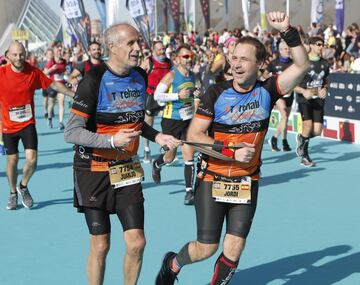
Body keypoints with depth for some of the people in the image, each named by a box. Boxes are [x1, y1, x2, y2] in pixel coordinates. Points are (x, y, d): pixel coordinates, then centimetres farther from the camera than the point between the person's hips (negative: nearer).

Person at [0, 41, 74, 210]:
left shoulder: (33, 72, -8)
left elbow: (54, 84, 4)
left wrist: (74, 95, 8)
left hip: (28, 124, 1)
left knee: (31, 159, -10)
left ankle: (23, 187, 20)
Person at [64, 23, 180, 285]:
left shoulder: (140, 77, 3)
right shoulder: (94, 81, -17)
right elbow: (71, 132, -18)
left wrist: (156, 136, 3)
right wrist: (112, 140, -29)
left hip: (127, 170, 5)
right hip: (94, 172, -5)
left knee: (137, 242, -1)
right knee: (101, 245, 2)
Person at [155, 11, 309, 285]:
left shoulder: (266, 91, -3)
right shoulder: (216, 94, -9)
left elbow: (302, 65, -12)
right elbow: (194, 135, -12)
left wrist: (288, 30, -23)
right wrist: (231, 151, -19)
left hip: (247, 183, 2)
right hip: (212, 180, -2)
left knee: (234, 250, -1)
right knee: (206, 248, 1)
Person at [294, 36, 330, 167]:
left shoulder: (324, 64, 10)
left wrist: (324, 89, 2)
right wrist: (303, 91, -20)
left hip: (318, 100, 5)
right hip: (304, 100, -4)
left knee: (317, 130, -6)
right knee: (308, 124, -21)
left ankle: (302, 138, 30)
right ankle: (305, 156, 0)